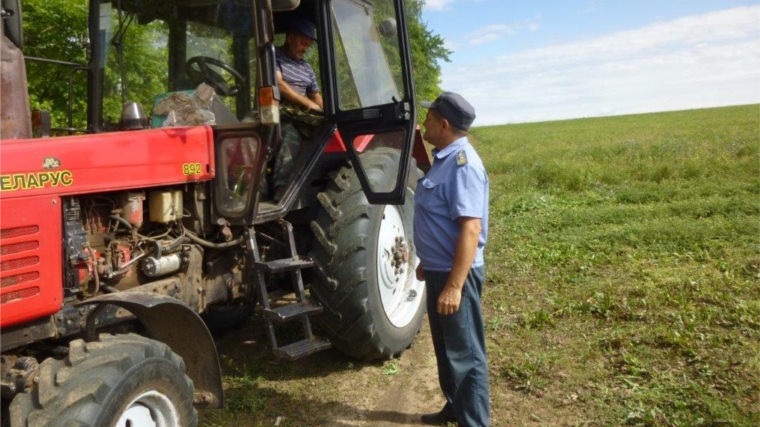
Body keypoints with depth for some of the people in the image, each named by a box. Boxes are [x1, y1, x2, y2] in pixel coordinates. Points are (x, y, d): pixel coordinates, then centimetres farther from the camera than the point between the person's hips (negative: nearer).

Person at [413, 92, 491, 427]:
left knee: (465, 353, 3)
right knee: (446, 347, 22)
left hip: (456, 274, -10)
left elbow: (470, 229, -28)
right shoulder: (444, 159, 10)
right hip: (440, 270, 10)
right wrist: (427, 262, 24)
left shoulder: (462, 164, -22)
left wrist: (454, 285, -29)